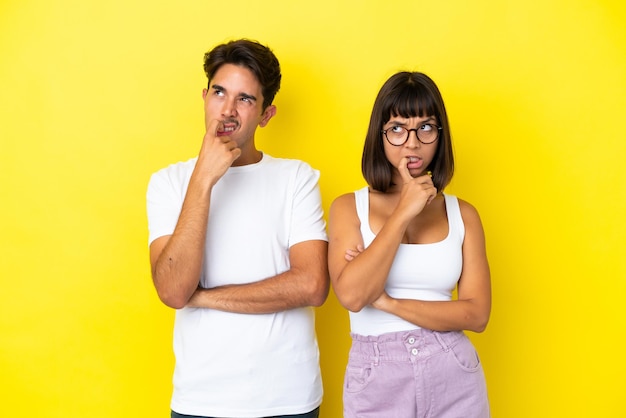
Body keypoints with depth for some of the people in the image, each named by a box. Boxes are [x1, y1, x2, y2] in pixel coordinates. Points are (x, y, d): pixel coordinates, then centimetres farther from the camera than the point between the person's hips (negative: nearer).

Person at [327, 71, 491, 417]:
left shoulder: (462, 214, 2)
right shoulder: (349, 208, -1)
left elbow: (476, 313, -5)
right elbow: (351, 295, -16)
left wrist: (387, 302, -13)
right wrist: (403, 213, -14)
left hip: (454, 377, 1)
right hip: (375, 380, -1)